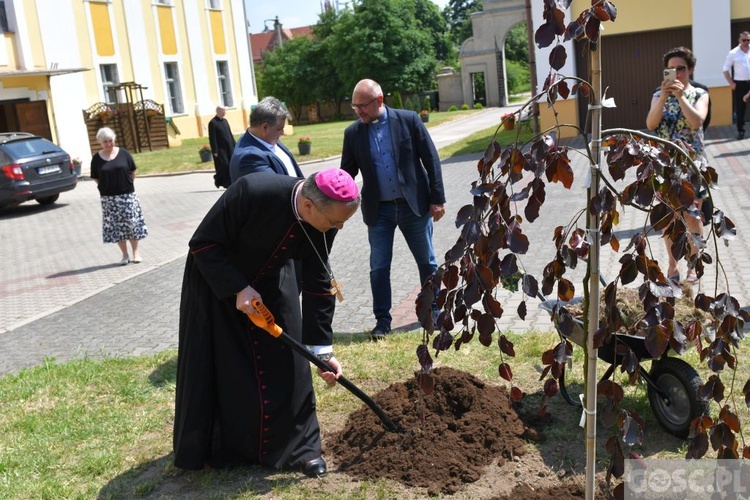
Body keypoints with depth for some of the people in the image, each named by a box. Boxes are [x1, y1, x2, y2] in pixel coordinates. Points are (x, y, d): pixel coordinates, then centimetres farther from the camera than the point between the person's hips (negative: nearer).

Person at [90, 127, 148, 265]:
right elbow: (95, 178, 7)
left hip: (127, 194, -1)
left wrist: (128, 185, 5)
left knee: (132, 223, 2)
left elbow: (133, 171, 6)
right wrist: (106, 188, 3)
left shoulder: (123, 153, -1)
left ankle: (136, 253, 14)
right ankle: (124, 255, 14)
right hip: (108, 198, 1)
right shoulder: (97, 159, 1)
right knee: (116, 227, 4)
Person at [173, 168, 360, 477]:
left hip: (271, 280, 4)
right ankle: (205, 449, 27)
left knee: (287, 361, 0)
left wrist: (322, 349, -10)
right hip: (216, 279, -3)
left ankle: (295, 445, 15)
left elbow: (318, 283, -12)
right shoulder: (253, 192, -38)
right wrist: (239, 289, -31)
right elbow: (203, 244, -26)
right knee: (214, 367, 6)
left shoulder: (325, 221, -22)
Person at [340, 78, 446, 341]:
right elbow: (347, 172, 5)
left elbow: (431, 159, -4)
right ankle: (382, 320, 17)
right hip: (378, 210, 2)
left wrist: (437, 199, -6)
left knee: (427, 261, 12)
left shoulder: (409, 120, -7)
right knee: (379, 267, 4)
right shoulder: (353, 133, 0)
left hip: (414, 204, -1)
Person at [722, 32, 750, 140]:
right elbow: (725, 69, 1)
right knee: (740, 108, 3)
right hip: (740, 84, -1)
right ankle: (740, 131, 11)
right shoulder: (733, 53, -2)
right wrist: (731, 83, -5)